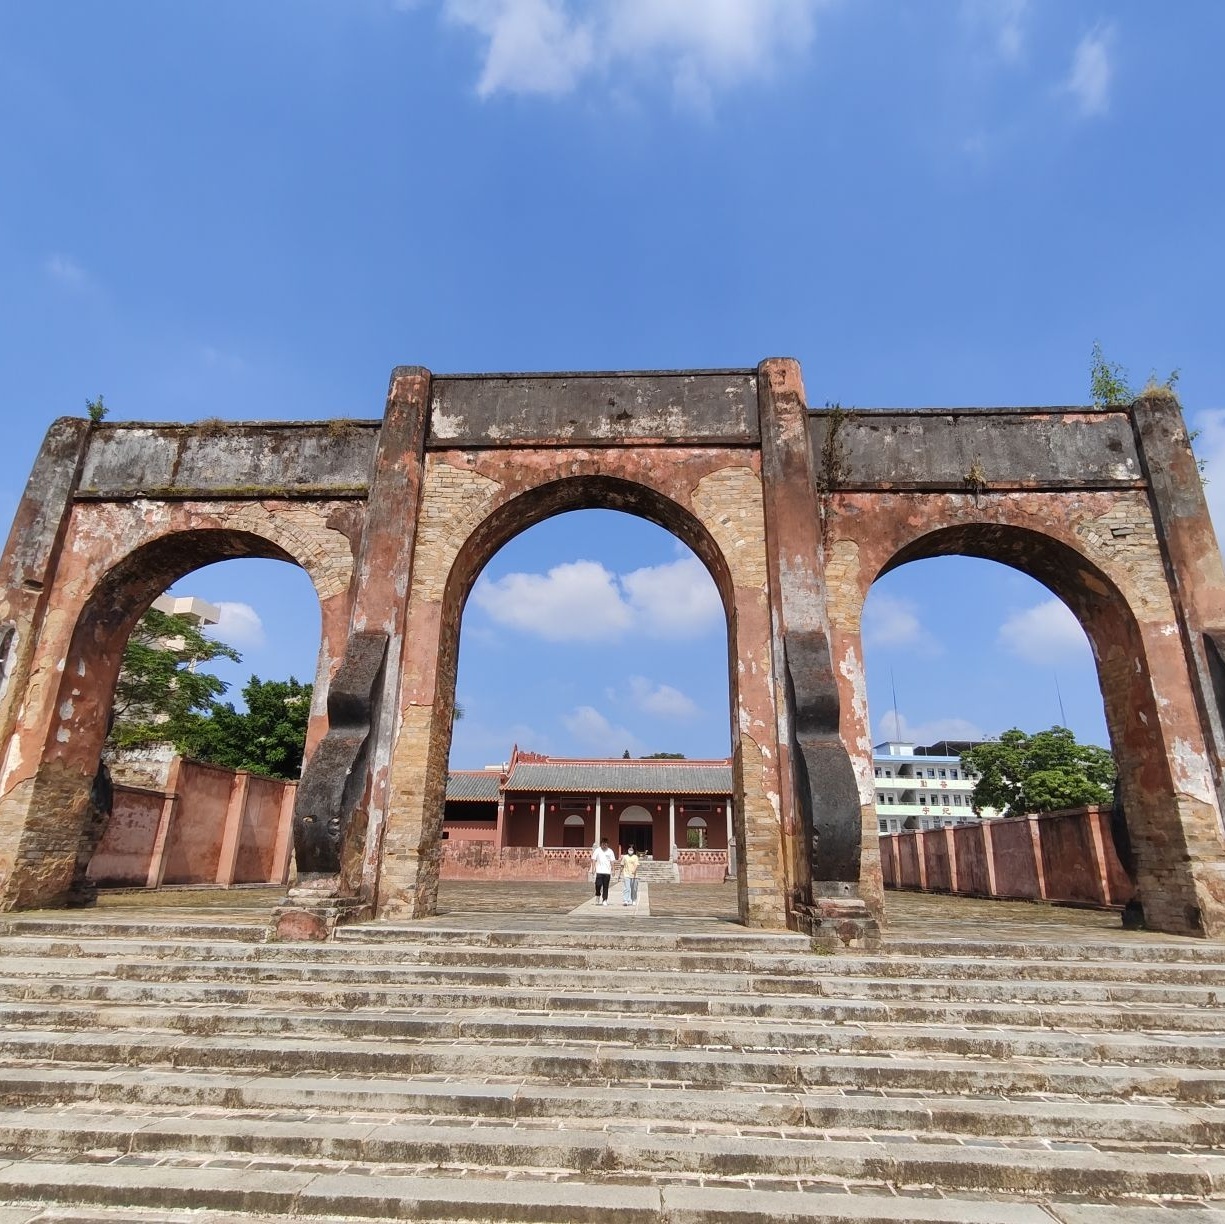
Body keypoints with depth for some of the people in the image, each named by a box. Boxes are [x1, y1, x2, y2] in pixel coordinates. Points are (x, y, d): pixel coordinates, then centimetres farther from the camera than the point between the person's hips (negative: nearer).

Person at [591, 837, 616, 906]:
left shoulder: (610, 851, 4)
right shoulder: (597, 851, 1)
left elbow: (612, 862, 6)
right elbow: (593, 860, 3)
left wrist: (612, 871, 2)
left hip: (607, 872, 1)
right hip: (599, 871, -1)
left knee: (606, 887, 1)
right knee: (598, 885, -9)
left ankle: (604, 900, 9)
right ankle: (598, 895, 17)